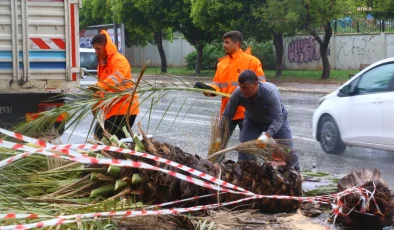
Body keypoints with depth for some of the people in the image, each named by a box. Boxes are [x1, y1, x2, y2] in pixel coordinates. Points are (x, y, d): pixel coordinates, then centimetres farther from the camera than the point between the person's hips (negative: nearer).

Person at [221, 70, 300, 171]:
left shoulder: (270, 92, -40)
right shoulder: (237, 94, -30)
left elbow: (278, 118, -44)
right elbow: (227, 116, -19)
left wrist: (267, 135, -57)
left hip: (277, 121, -2)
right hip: (252, 122, 2)